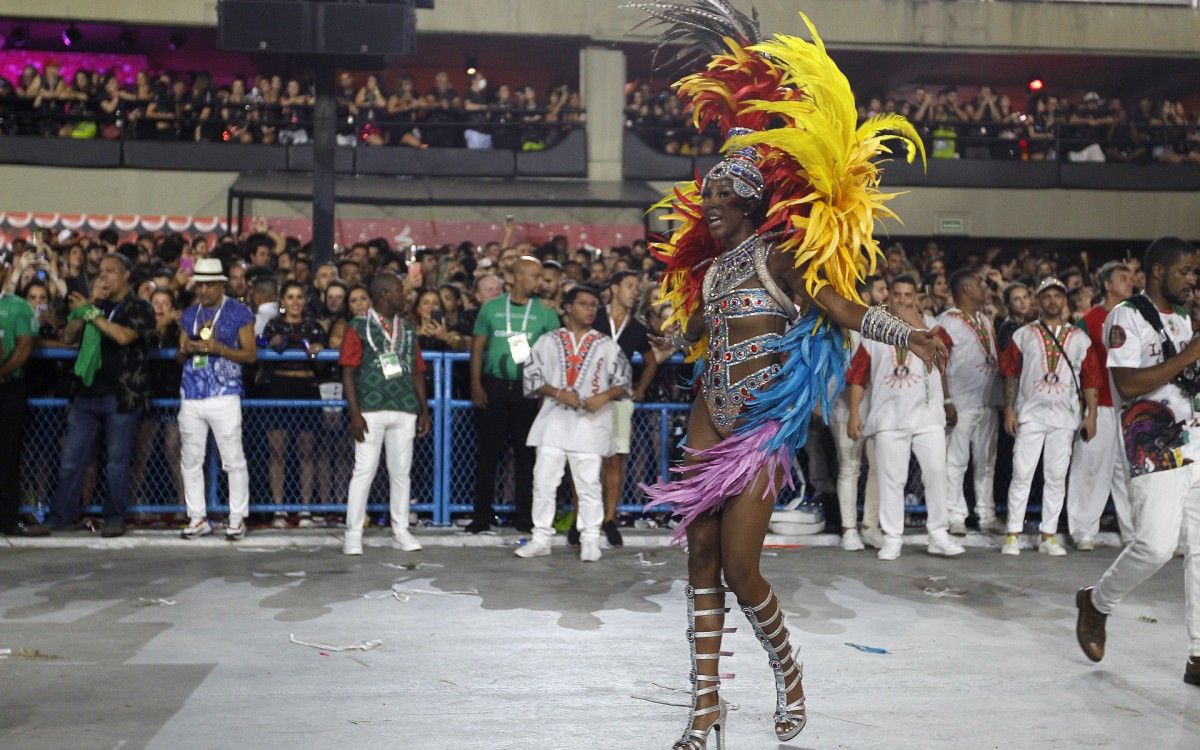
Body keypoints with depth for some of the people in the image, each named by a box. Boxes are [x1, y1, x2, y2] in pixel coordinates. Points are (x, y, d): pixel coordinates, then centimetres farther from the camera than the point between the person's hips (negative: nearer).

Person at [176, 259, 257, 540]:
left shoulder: (239, 312, 2)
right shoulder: (189, 314, 17)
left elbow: (251, 354, -2)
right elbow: (179, 357, 20)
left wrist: (219, 348, -16)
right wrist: (186, 348, -4)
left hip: (224, 395, -5)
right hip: (191, 397, 5)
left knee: (234, 460, -4)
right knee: (190, 461, 7)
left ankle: (237, 519, 6)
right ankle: (197, 519, 17)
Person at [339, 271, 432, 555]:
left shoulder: (407, 329, 17)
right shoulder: (358, 326, 1)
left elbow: (417, 372, 18)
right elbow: (348, 372, -4)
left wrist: (424, 410, 11)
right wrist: (354, 413, -12)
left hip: (405, 411, 5)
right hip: (371, 411, -4)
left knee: (401, 471, 8)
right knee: (364, 470, -3)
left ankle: (401, 530, 16)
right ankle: (353, 534, 4)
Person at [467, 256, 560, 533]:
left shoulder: (545, 313, 5)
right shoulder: (491, 308, 6)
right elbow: (477, 347, 7)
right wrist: (476, 385, -2)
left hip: (528, 389, 0)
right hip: (494, 386, 0)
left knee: (525, 453, 4)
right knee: (489, 451, 3)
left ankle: (525, 516, 11)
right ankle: (482, 515, 10)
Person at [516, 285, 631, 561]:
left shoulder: (607, 345, 11)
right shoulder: (548, 341, 11)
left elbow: (624, 380, 8)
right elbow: (531, 376, 5)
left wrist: (604, 396, -10)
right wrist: (558, 393, -10)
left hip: (590, 423, -1)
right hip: (554, 421, 1)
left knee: (589, 484, 0)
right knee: (543, 480, -1)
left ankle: (590, 541, 7)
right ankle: (541, 538, 7)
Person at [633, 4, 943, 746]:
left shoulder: (776, 252, -6)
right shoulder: (711, 264, 14)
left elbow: (837, 303, -17)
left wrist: (909, 335, -25)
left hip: (762, 426, -6)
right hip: (708, 421, 7)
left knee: (740, 568, -7)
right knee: (702, 559, 6)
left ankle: (789, 670, 23)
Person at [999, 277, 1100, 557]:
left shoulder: (1079, 338, 10)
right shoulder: (1024, 335, 7)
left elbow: (1090, 379, 9)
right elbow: (1011, 373, 4)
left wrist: (1091, 415, 2)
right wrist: (1009, 410, -4)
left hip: (1064, 417, 2)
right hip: (1030, 415, -1)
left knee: (1057, 477, 3)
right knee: (1021, 474, -4)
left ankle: (1048, 536, 11)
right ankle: (1013, 535, 1)